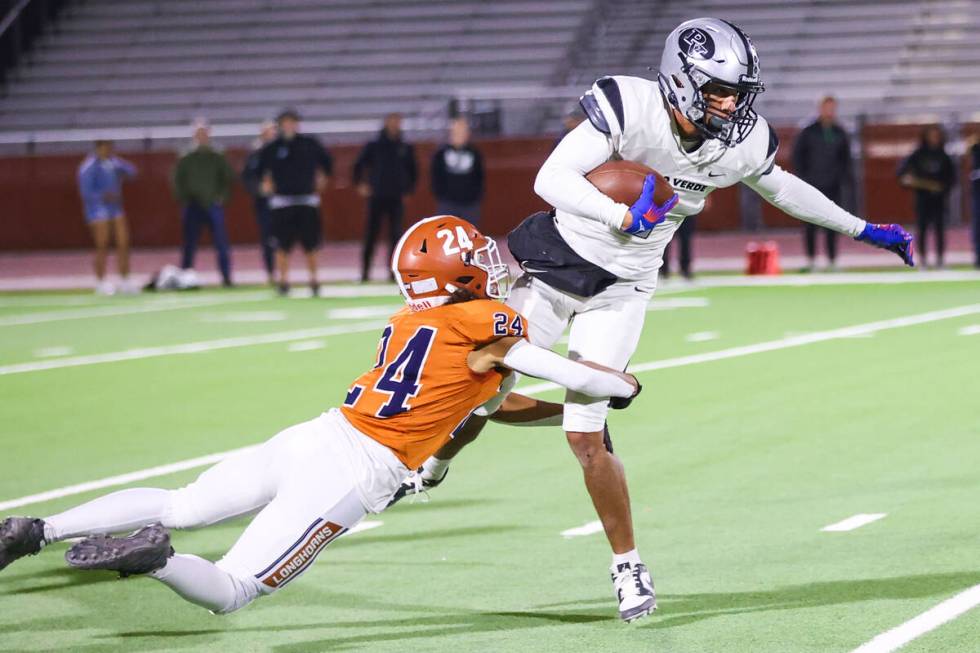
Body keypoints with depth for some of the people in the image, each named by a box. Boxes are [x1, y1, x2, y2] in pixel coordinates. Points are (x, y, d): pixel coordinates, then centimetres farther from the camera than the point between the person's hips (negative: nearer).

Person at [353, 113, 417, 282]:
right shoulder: (373, 147, 3)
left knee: (396, 235, -1)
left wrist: (409, 188, 3)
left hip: (397, 198, 2)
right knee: (371, 235, -3)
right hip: (376, 197, -2)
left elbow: (412, 170, 15)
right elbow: (359, 165, 7)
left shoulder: (406, 149, 8)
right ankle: (365, 271, 1)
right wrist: (360, 184, -5)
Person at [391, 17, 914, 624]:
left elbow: (783, 189, 11)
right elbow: (552, 177, -30)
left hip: (619, 290, 1)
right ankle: (430, 465, 44)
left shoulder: (743, 143, -11)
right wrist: (624, 218, -44)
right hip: (555, 259, -1)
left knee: (586, 434, -10)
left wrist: (866, 230, 20)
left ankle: (629, 568, 6)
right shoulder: (628, 108, -25)